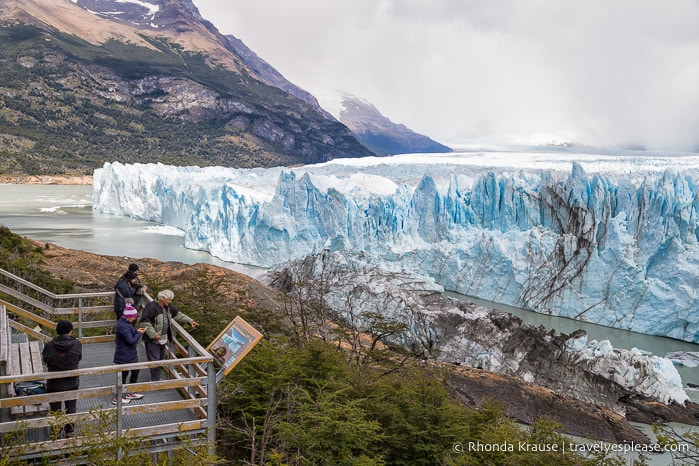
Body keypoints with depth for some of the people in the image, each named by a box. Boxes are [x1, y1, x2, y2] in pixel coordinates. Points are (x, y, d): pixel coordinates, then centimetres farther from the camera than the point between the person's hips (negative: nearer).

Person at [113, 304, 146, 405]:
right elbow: (131, 341, -27)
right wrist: (139, 333, -14)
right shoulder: (124, 326, -28)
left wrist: (136, 331, 0)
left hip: (130, 355, 10)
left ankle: (130, 394, 35)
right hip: (125, 357, -10)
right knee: (124, 375, 3)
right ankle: (117, 398, 17)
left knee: (135, 371, 21)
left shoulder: (123, 322, 4)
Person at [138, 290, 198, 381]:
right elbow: (144, 322, -24)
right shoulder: (151, 307, -20)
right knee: (154, 360, -4)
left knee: (161, 359, 18)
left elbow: (178, 314, 19)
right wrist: (153, 334, -26)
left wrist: (190, 321, 9)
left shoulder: (168, 307, 7)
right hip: (152, 340, -9)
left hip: (162, 339, 9)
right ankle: (154, 381, 7)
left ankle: (157, 378, 32)